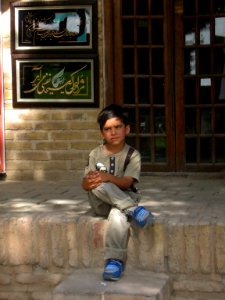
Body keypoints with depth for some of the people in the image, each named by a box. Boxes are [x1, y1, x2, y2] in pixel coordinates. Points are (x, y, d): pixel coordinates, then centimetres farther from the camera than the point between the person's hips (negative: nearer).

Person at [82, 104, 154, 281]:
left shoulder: (132, 155, -2)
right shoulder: (96, 154, 5)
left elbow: (127, 182, -17)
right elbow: (85, 184, -4)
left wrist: (108, 177, -37)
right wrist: (90, 182, -30)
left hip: (124, 199, -2)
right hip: (101, 203, 2)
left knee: (118, 214, -39)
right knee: (99, 185, -33)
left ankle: (115, 261, -39)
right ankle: (134, 210, -34)